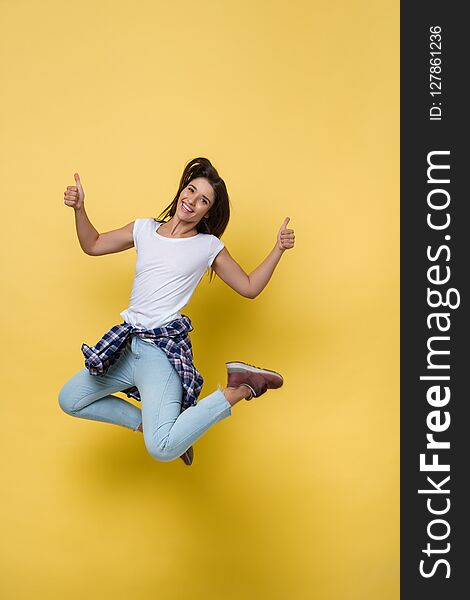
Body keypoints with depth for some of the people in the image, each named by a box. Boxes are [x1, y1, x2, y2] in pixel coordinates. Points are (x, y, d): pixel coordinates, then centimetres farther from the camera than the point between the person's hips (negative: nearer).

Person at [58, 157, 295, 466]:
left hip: (164, 349, -6)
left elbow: (249, 287, 6)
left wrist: (279, 249, -4)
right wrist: (79, 209, 5)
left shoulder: (209, 247, 2)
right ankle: (145, 422, 23)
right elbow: (93, 245, 21)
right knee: (69, 400, 18)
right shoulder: (144, 229, 12)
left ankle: (240, 388, -7)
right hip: (128, 345, 6)